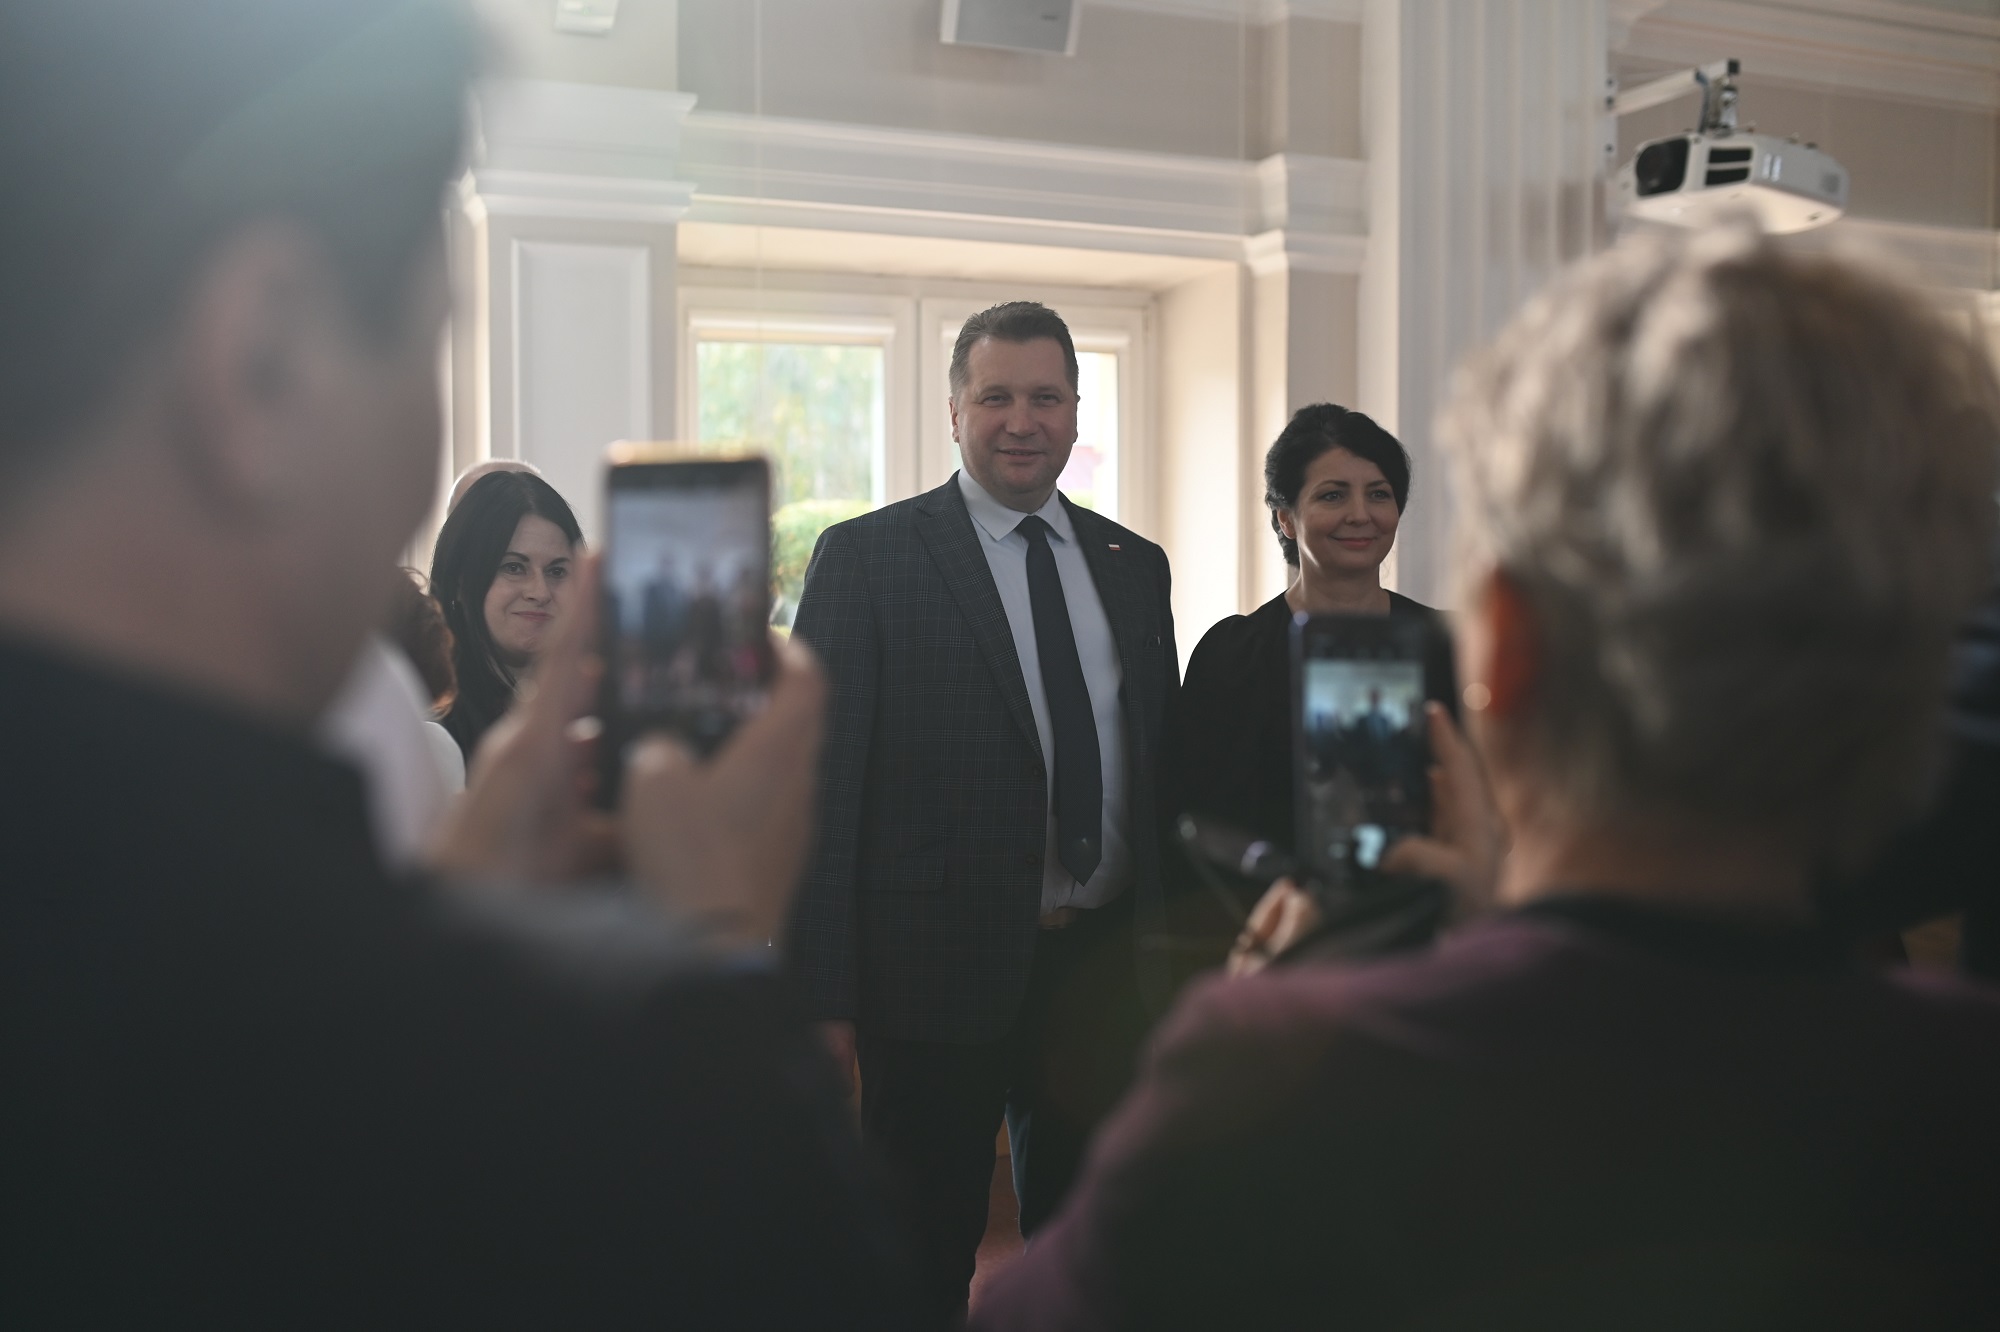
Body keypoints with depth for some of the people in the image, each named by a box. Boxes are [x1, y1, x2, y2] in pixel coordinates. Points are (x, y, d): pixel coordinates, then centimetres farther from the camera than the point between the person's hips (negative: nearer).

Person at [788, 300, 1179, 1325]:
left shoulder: (1134, 567, 10)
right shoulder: (865, 559, -5)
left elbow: (1163, 766, 13)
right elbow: (821, 786, -8)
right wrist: (824, 999, -12)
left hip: (1106, 966, 5)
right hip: (940, 971, -4)